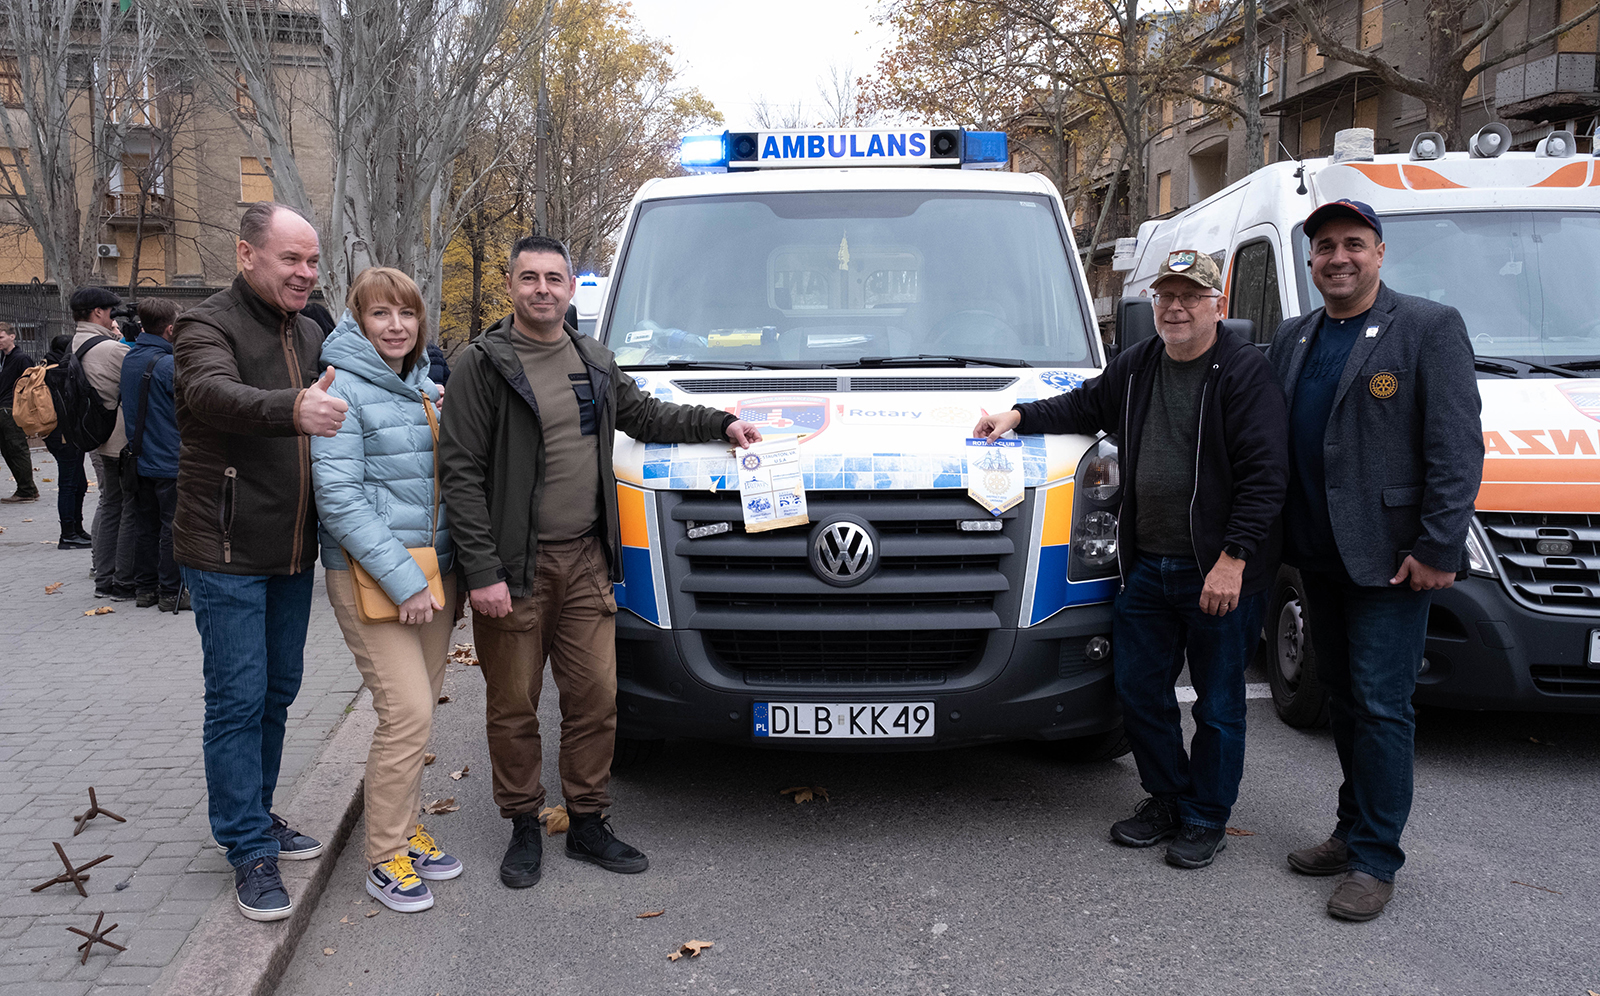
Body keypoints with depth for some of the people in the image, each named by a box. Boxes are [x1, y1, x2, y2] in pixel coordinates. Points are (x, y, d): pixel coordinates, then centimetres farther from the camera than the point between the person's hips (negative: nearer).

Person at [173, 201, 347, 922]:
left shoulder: (309, 335, 13)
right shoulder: (208, 326, -11)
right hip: (227, 552, -7)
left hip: (293, 551, 7)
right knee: (238, 699, -2)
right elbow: (214, 395, -32)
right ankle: (249, 849, 8)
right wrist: (293, 408, -52)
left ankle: (256, 815, 32)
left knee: (278, 691, 16)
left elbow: (339, 414, 20)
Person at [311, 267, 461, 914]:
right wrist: (403, 580, -19)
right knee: (408, 712, -11)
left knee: (421, 706, 12)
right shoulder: (343, 387, -10)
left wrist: (449, 569, 13)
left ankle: (408, 829, 28)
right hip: (370, 573, -7)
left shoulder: (424, 386, 14)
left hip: (434, 568, 7)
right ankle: (385, 857, 4)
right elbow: (339, 498, -16)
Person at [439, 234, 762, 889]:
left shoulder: (596, 363, 12)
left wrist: (719, 423, 18)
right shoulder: (482, 364, -7)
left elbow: (645, 416, 28)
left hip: (585, 562, 5)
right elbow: (462, 473, -10)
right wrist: (482, 571, -16)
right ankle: (523, 829, 22)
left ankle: (588, 824, 23)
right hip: (515, 566, -5)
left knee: (596, 697, 7)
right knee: (514, 705, 5)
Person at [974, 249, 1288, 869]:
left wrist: (1233, 559, -21)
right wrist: (1020, 416, 15)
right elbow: (1085, 407, 28)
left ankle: (1205, 819, 24)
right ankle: (1166, 800, 32)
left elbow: (1263, 475, -15)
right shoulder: (1136, 367, 11)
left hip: (1221, 572, -6)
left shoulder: (1245, 373, -10)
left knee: (1218, 705, 7)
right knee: (1139, 691, 14)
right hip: (1146, 567, 6)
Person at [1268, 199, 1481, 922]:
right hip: (1319, 557, 6)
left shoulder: (1430, 327, -6)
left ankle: (1375, 860, 7)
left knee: (1381, 706, -3)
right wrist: (1284, 541, 10)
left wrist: (1436, 549, -16)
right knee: (1344, 699, 15)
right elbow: (1270, 445, 15)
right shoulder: (1292, 339, 12)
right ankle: (1354, 831, 28)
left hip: (1390, 558, -6)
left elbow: (1458, 448, -11)